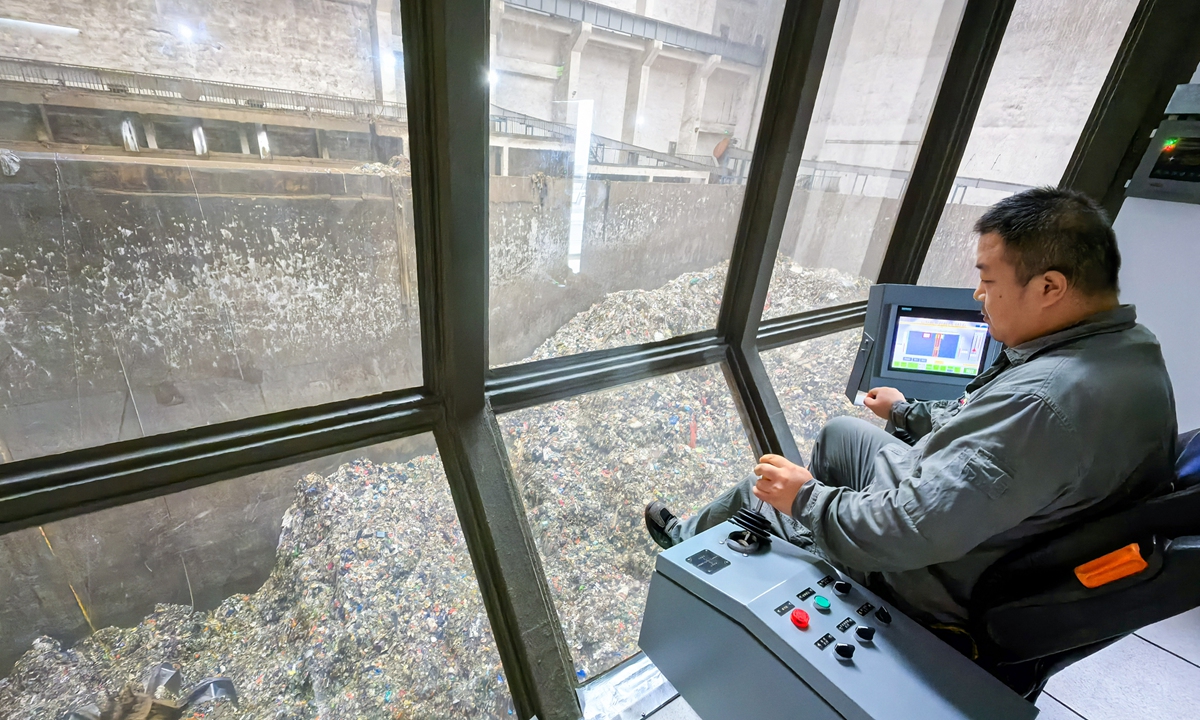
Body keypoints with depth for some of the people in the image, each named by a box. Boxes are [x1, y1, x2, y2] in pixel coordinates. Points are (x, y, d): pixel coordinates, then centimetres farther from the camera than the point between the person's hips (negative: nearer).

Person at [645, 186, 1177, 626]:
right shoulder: (1132, 349, -6)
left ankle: (691, 539, 41)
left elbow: (911, 534, -38)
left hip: (938, 580, -8)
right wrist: (908, 412, 20)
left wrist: (805, 498, -22)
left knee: (760, 491, 8)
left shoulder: (1042, 398, -38)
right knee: (840, 432, 23)